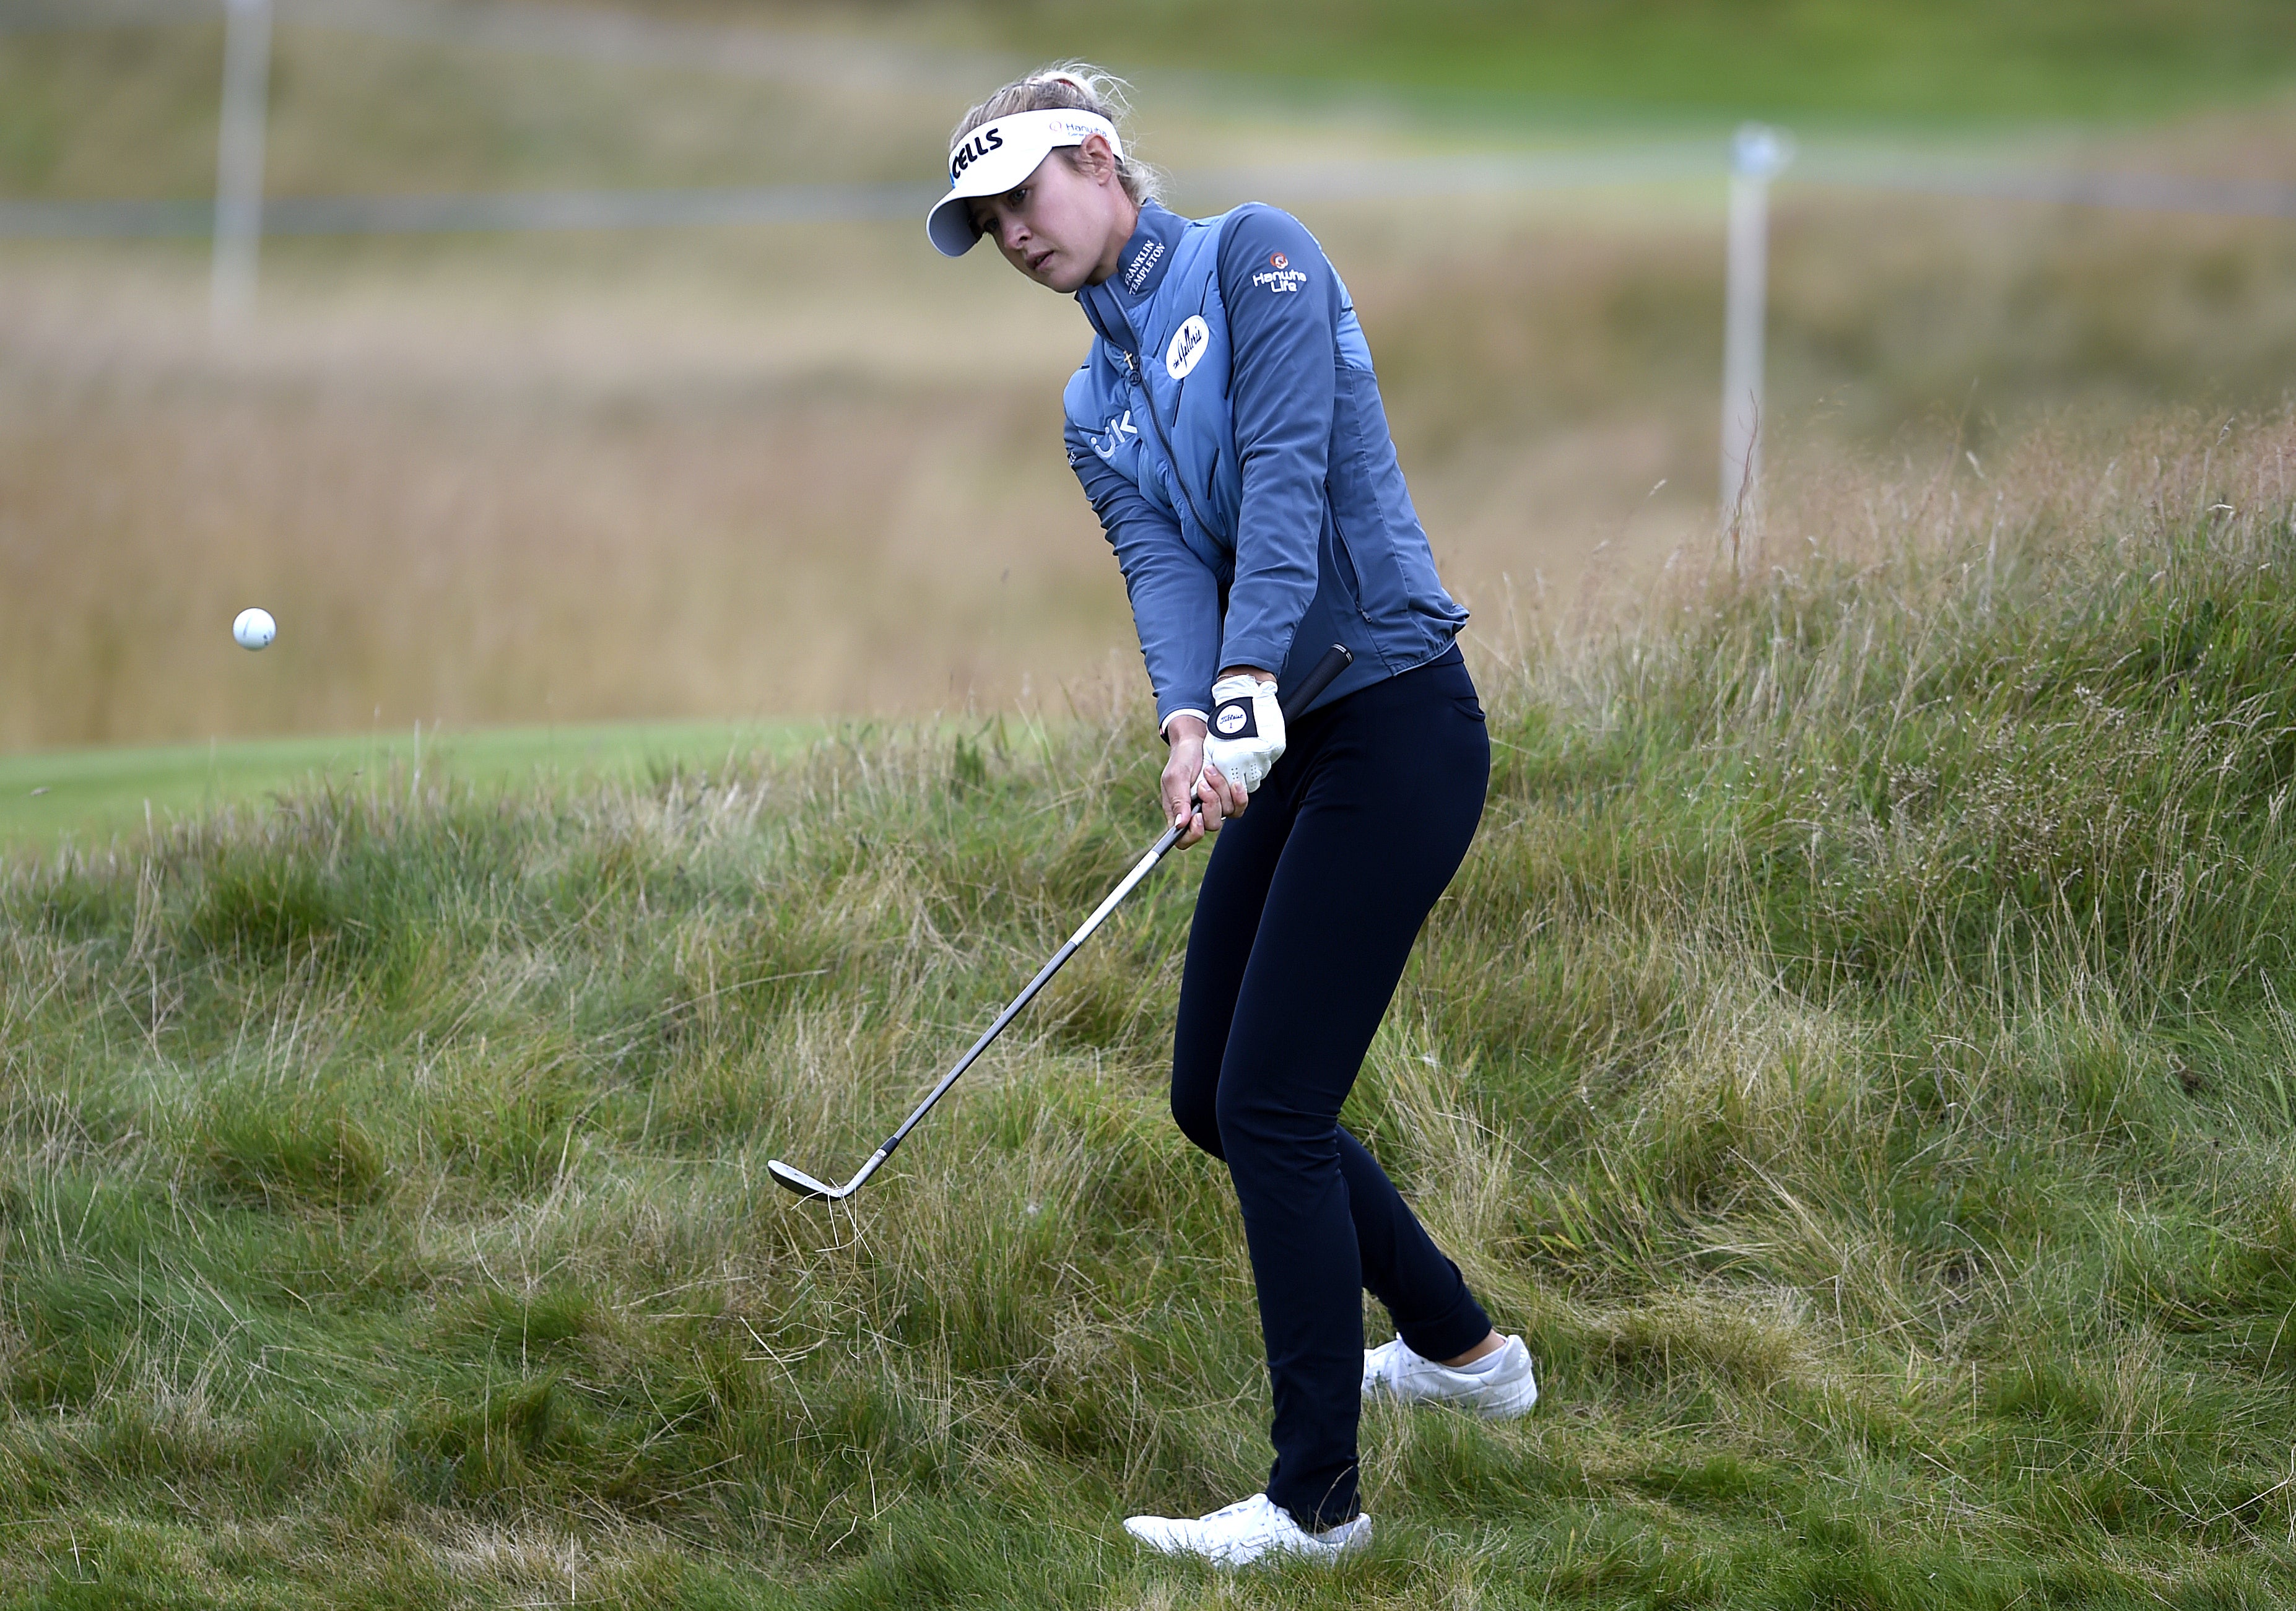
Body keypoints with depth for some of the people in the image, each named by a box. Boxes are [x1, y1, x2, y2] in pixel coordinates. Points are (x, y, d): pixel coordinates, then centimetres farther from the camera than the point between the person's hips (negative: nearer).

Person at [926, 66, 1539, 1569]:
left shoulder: (1254, 257, -6)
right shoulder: (1098, 405, 16)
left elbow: (1285, 474, -19)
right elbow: (1161, 564, -1)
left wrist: (1248, 682, -30)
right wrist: (1189, 726, -22)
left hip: (1397, 725, -9)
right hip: (1284, 748, 9)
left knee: (1272, 1105, -10)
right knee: (1216, 1097, 12)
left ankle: (1317, 1501, -3)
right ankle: (1460, 1345, 32)